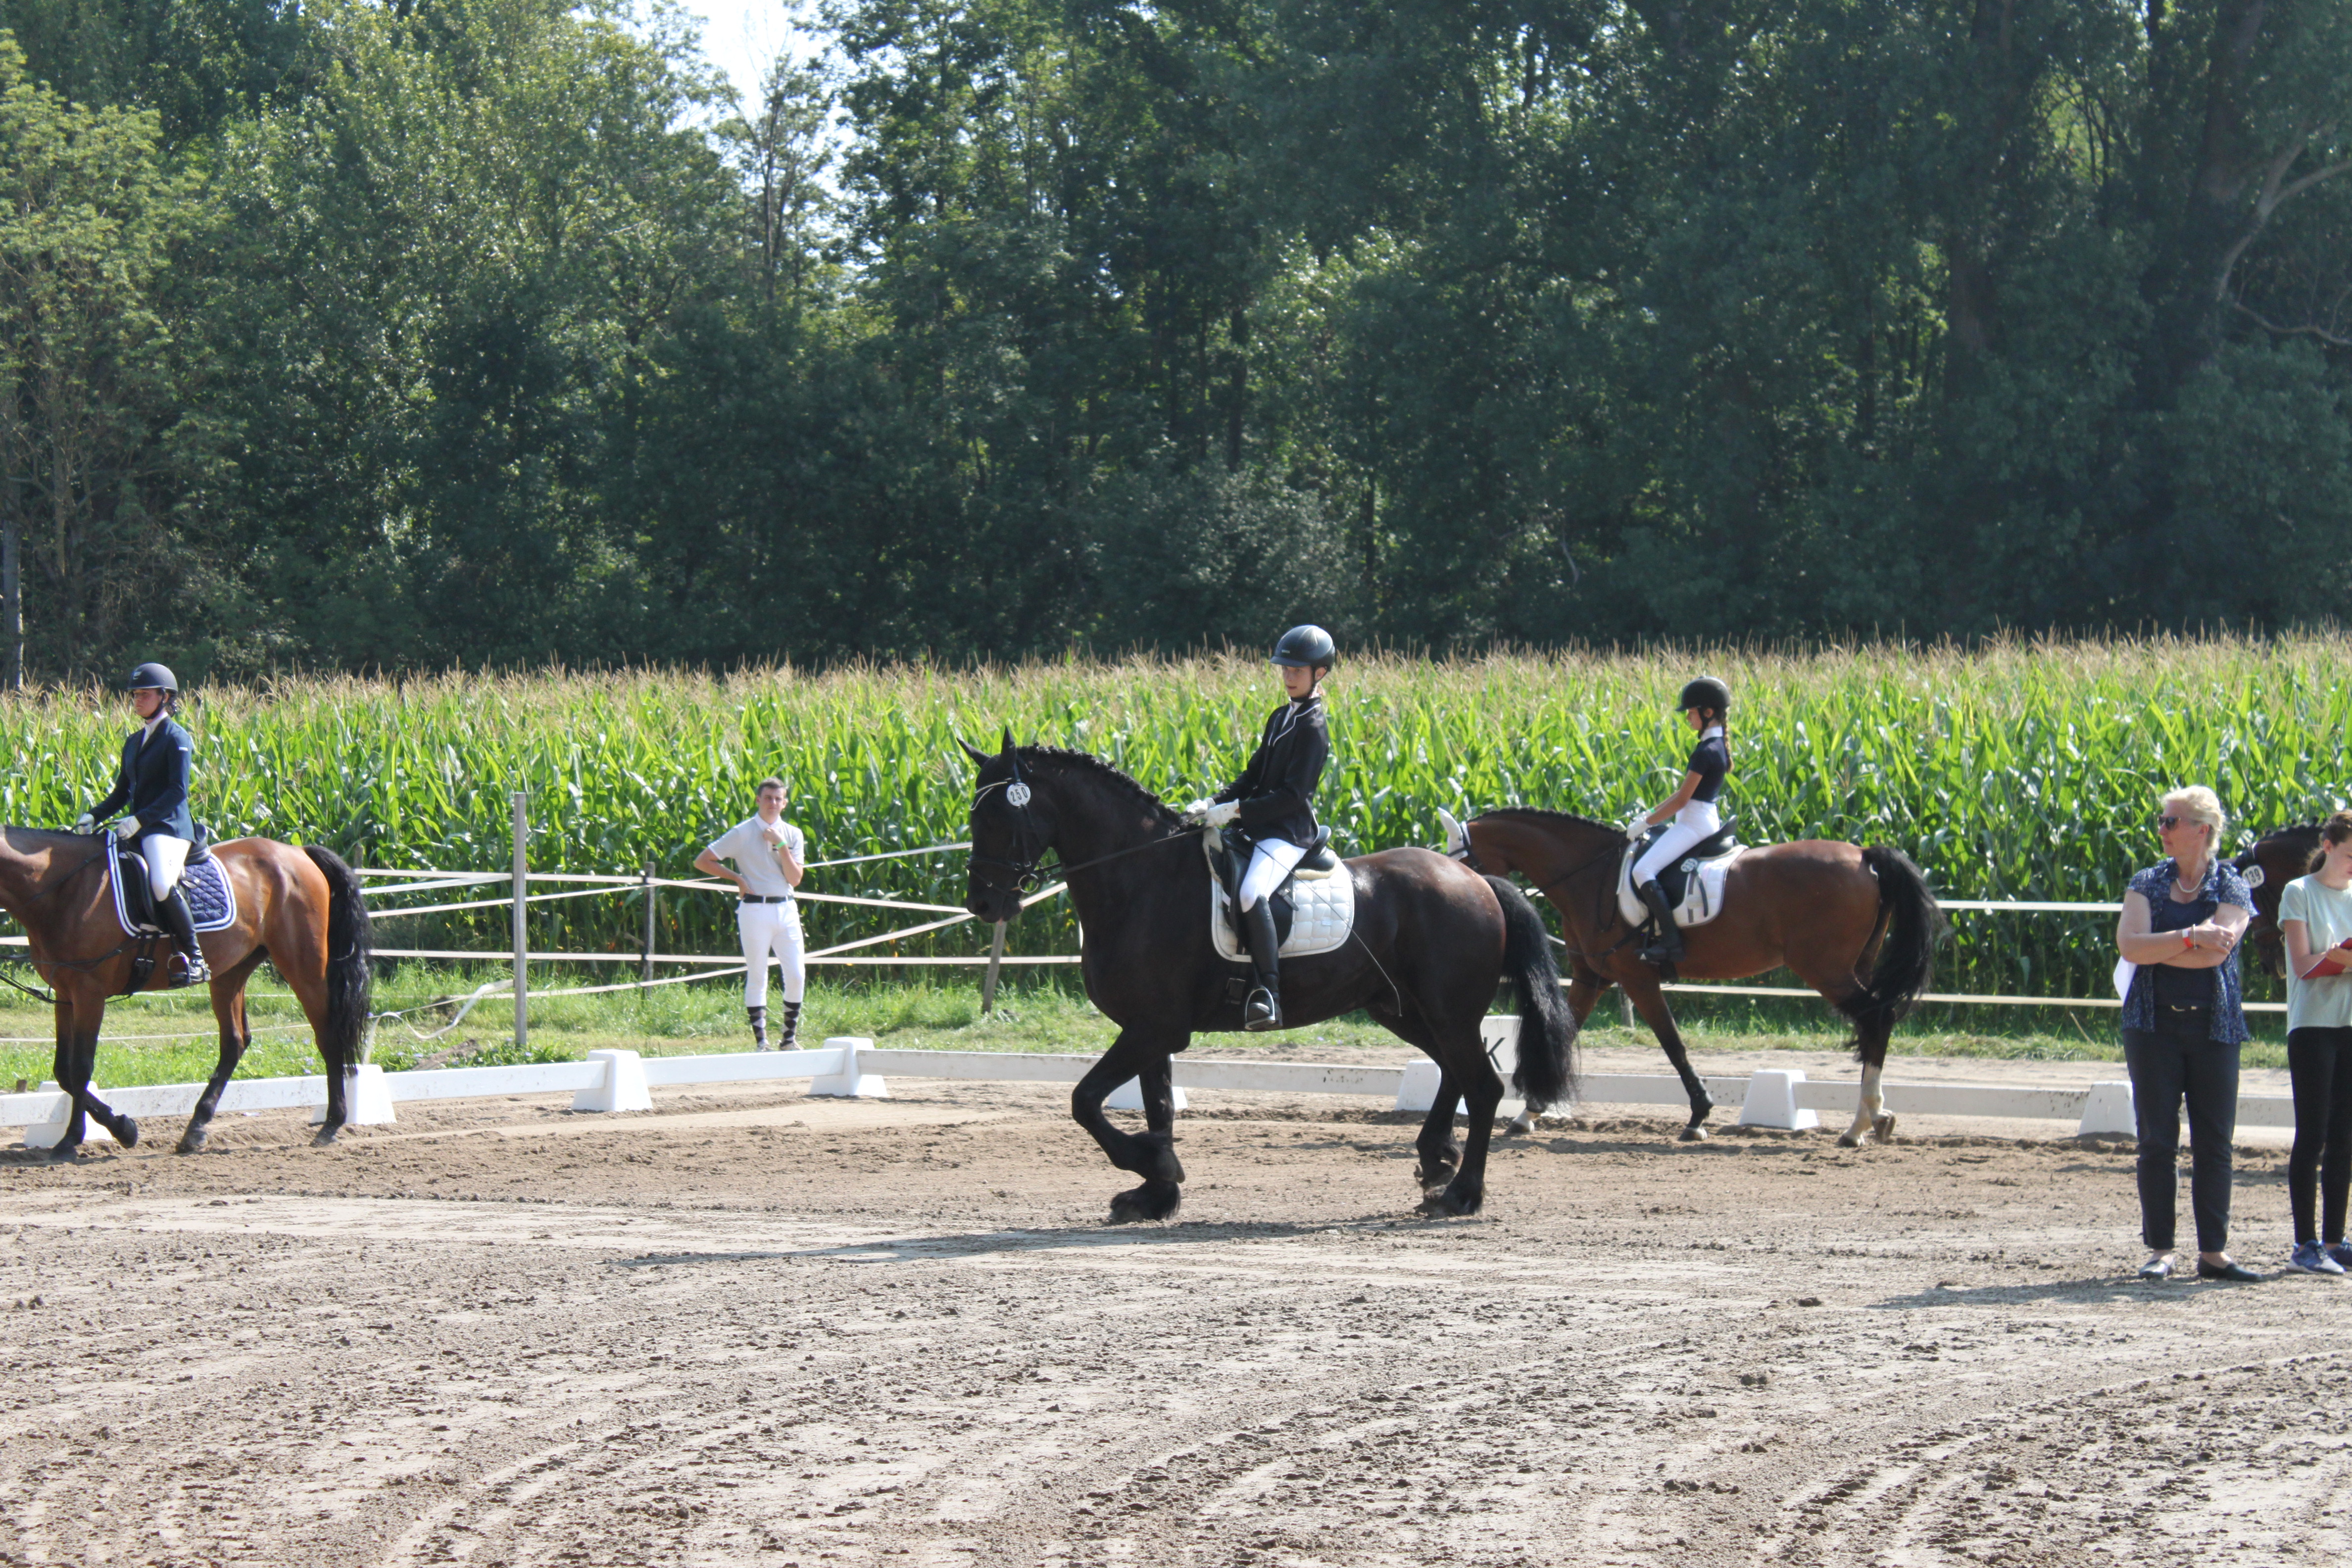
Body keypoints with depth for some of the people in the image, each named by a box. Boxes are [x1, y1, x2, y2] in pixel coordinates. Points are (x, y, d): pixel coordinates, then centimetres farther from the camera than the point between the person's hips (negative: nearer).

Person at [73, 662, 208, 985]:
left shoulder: (176, 738, -5)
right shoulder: (134, 742, 19)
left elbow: (178, 791, -14)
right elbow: (122, 792, 20)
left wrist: (140, 820, -24)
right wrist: (94, 816, 2)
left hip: (169, 827, -9)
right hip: (137, 830, 9)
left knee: (162, 884, -32)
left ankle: (195, 959, -22)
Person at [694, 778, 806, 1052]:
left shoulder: (792, 835, 8)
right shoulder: (742, 833, -1)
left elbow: (795, 879, -1)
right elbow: (702, 861, 0)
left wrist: (782, 846, -10)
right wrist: (736, 878, -5)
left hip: (786, 909, 3)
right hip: (755, 910, -3)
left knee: (797, 976, -2)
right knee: (756, 977, 0)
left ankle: (789, 1037, 12)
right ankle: (760, 1041, 6)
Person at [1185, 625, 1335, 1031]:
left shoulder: (1312, 729, -11)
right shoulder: (1281, 718, 17)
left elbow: (1293, 795, -17)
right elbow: (1254, 775, 18)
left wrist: (1236, 810, -20)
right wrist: (1213, 803, 3)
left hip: (1288, 834, -10)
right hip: (1258, 827, 10)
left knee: (1251, 893, -35)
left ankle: (1269, 995, -37)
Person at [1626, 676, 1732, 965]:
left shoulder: (1707, 751, -18)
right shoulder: (1718, 746, 13)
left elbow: (1681, 800, -18)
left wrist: (1646, 823, -10)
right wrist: (1650, 814, 16)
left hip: (1695, 822, -11)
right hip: (1706, 819, 11)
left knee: (1643, 870, -22)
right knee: (1644, 867, 23)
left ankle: (1671, 941, -25)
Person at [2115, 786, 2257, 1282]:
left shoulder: (2232, 887, 3)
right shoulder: (2147, 884, 8)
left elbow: (2218, 950, -14)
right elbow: (2129, 944, -8)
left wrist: (2156, 950, -11)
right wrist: (2189, 938, -16)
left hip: (2213, 1025, -1)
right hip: (2155, 1024, 1)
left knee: (2215, 1142, 0)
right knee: (2157, 1141, 0)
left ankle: (2213, 1252, 5)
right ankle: (2159, 1250, 4)